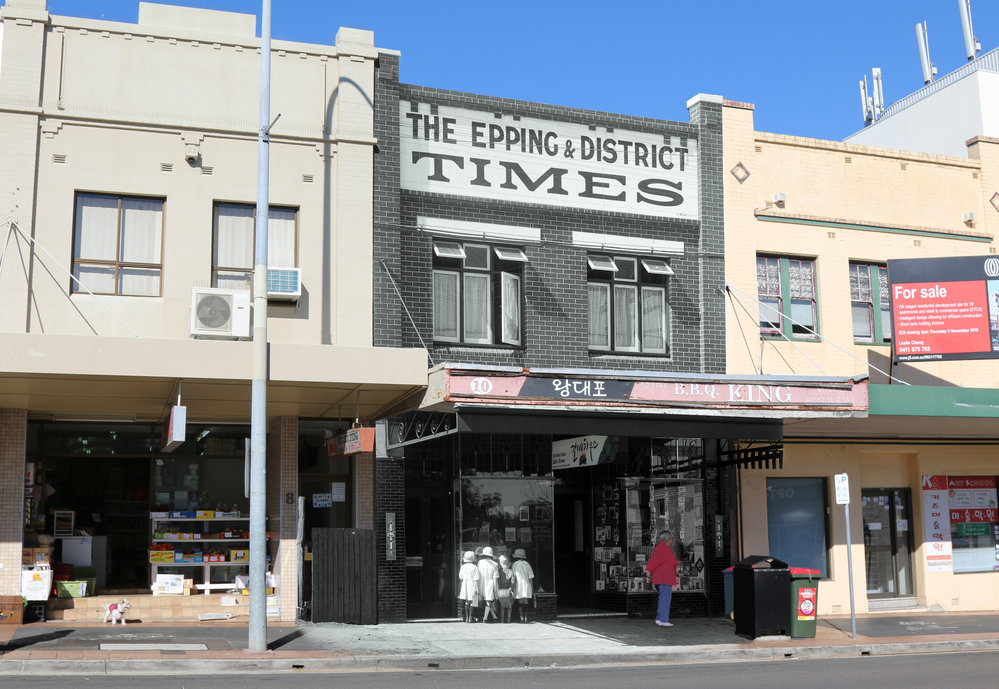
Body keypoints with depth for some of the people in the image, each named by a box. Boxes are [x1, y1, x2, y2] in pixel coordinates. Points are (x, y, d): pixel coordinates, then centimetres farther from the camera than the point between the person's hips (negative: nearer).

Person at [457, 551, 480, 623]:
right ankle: (470, 617, 2)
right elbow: (476, 579, -9)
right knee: (472, 602, 3)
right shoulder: (474, 567, -7)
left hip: (464, 585, 3)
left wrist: (460, 589, 14)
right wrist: (477, 589, -4)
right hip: (472, 585, -3)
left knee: (466, 602, 9)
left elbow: (461, 579, 6)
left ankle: (466, 617, 11)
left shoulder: (463, 567, 1)